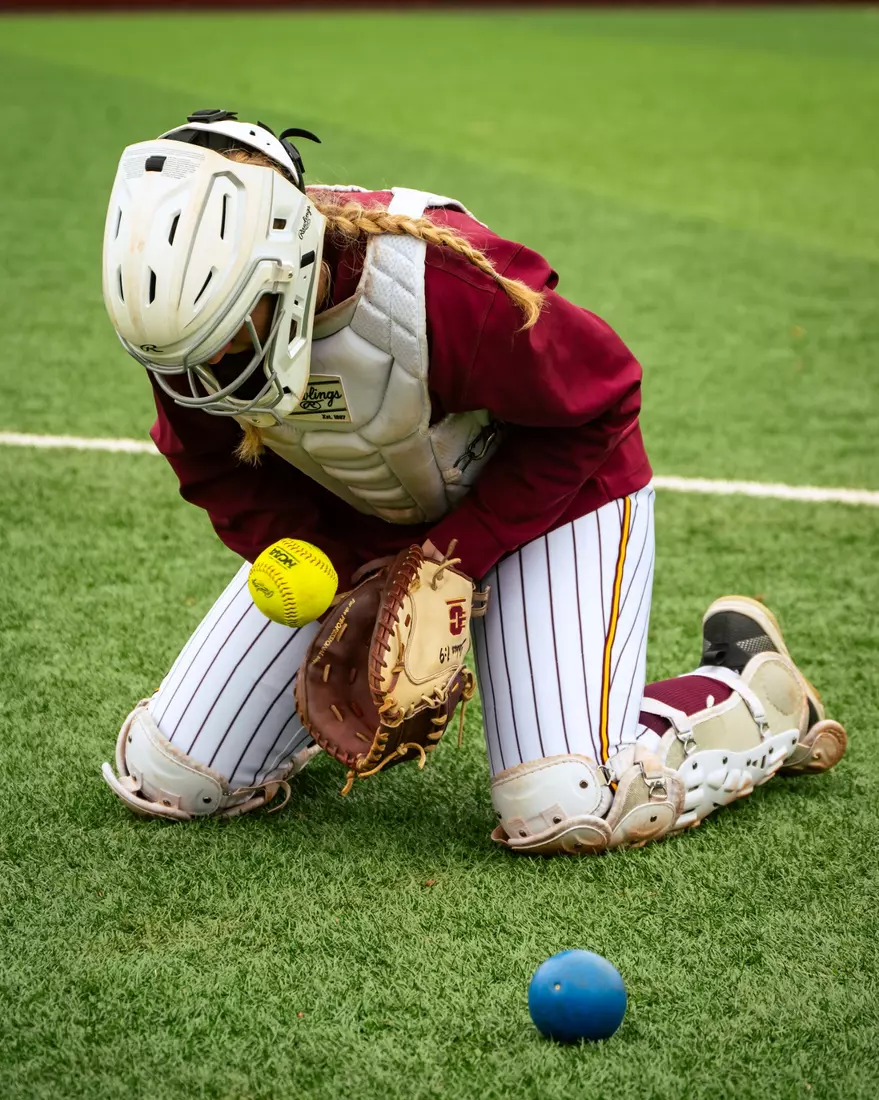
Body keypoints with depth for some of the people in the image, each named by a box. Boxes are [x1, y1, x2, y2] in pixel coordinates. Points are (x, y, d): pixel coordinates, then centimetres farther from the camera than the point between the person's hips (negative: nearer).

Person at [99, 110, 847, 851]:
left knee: (566, 811, -21)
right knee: (164, 779, -2)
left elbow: (595, 403, -20)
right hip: (355, 523, 5)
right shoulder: (197, 308, -23)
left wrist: (463, 548, -22)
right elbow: (222, 473, -6)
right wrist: (353, 575, -20)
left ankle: (753, 686, 9)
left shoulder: (443, 288, -37)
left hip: (546, 486, -4)